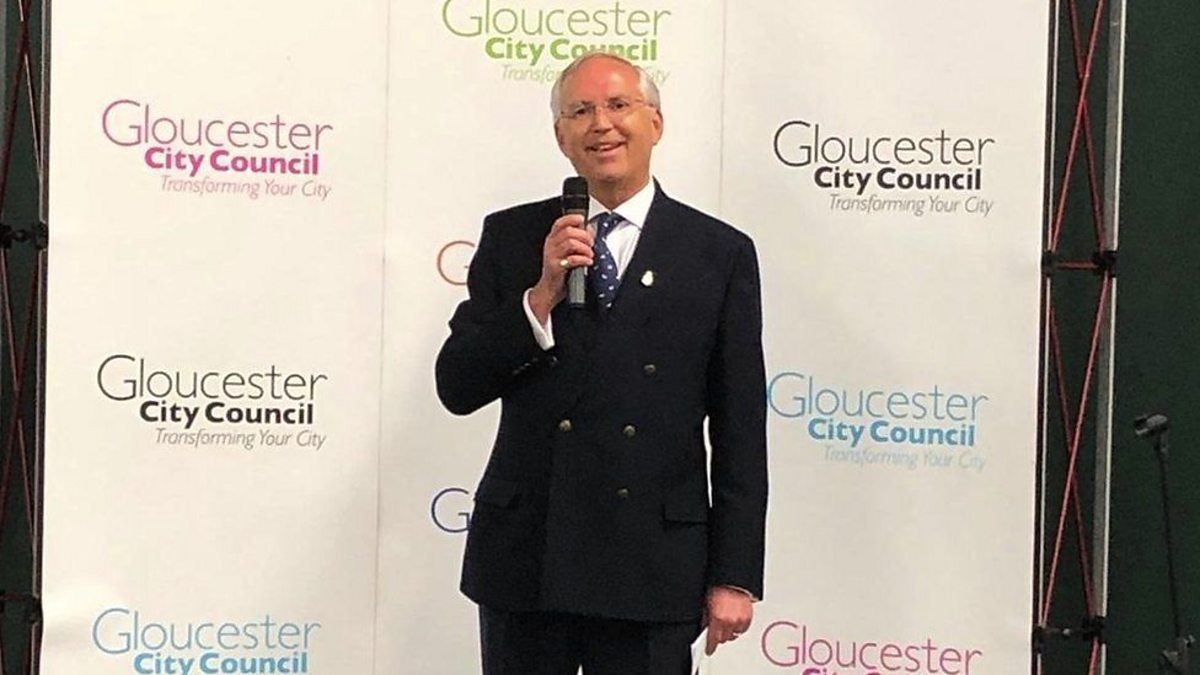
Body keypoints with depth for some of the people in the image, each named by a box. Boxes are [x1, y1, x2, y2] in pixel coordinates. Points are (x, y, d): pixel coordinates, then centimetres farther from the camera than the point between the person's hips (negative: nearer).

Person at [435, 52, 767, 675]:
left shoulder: (721, 253, 2)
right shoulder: (511, 237, 5)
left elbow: (740, 433, 0)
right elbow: (457, 388, 0)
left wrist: (735, 576, -3)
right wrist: (542, 296, -13)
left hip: (653, 569, -1)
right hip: (524, 557, 1)